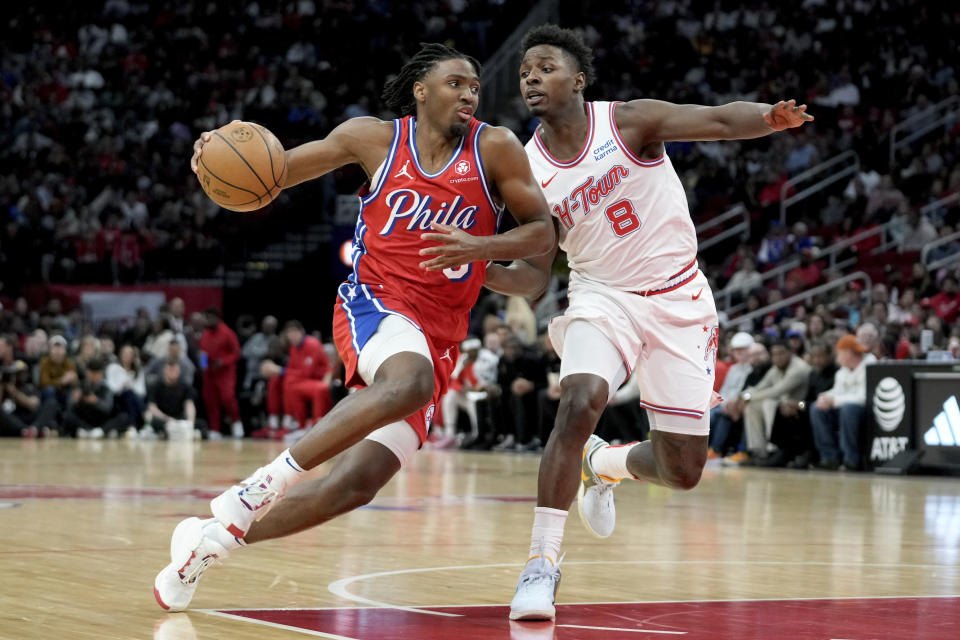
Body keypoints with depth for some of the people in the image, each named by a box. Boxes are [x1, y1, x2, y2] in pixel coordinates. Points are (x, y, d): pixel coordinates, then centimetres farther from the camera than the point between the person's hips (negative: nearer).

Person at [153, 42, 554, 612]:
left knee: (355, 484, -6)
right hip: (375, 302, -3)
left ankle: (211, 541, 10)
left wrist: (479, 248, -15)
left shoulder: (495, 149, 2)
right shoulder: (375, 138, 3)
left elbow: (543, 233, 4)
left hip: (439, 338, 3)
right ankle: (269, 479, -31)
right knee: (410, 381, -39)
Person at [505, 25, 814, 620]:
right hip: (603, 297, 0)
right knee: (578, 405, -32)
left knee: (683, 471, 1)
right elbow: (533, 276, 2)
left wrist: (770, 117, -44)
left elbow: (722, 120, -23)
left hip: (679, 300, 0)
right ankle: (542, 565, -21)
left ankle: (605, 463, 37)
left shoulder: (630, 121, -12)